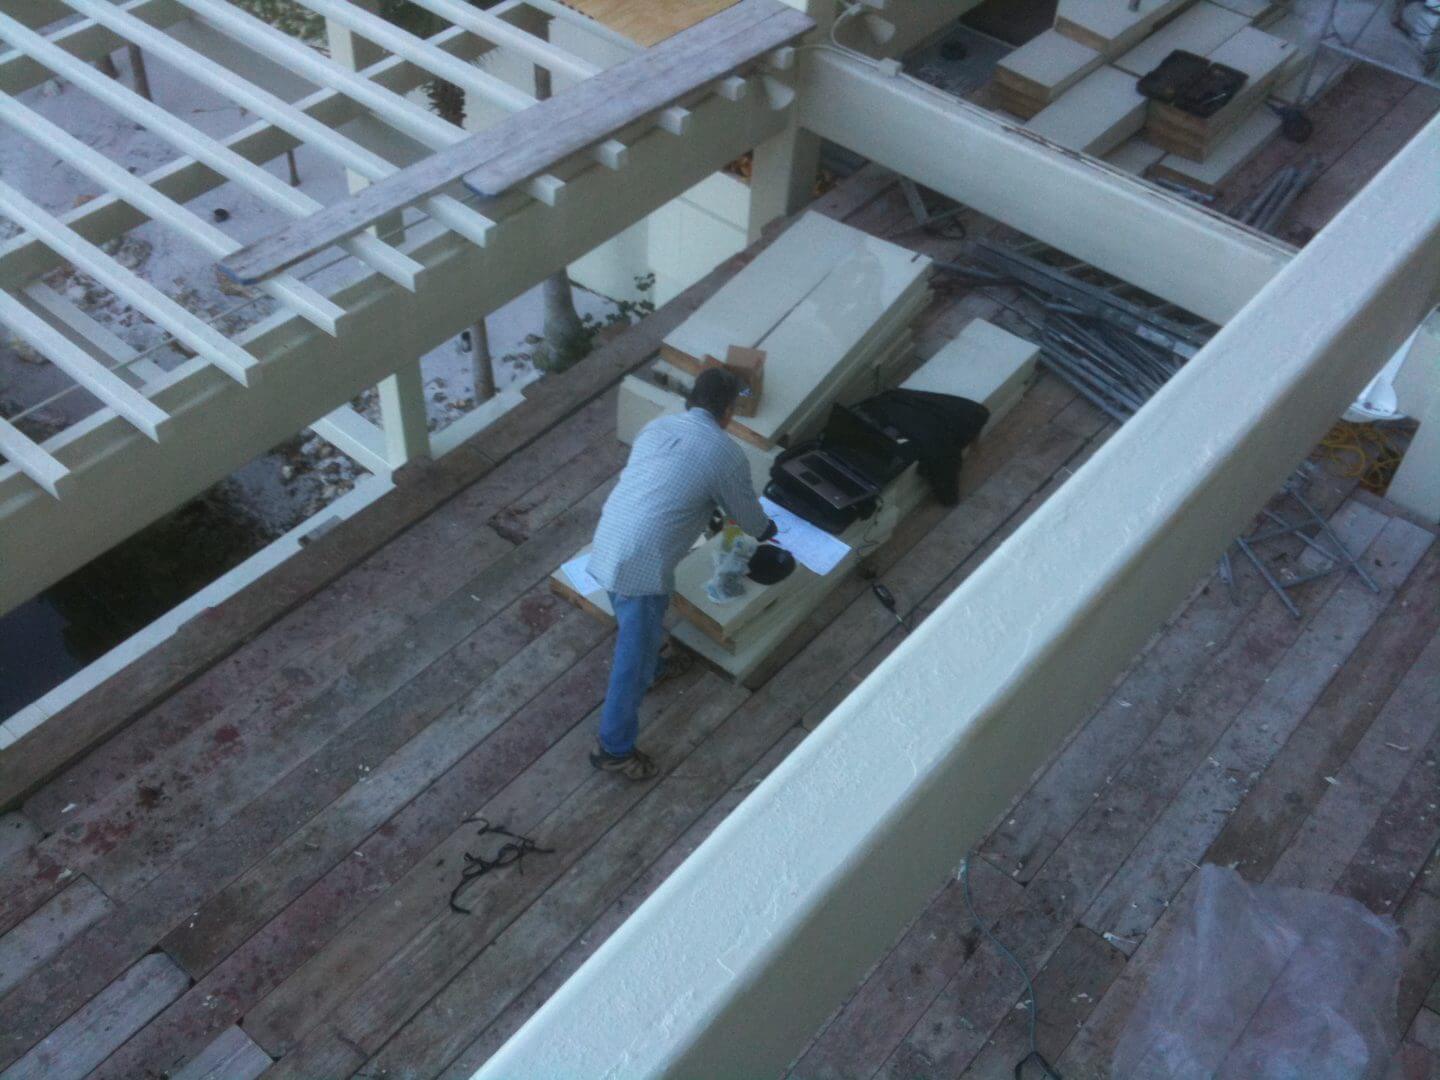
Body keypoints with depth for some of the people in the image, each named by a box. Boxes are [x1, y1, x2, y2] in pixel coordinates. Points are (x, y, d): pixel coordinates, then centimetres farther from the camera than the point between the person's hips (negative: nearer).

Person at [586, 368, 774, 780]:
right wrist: (766, 529, 33)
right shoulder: (727, 454, -7)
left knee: (638, 633, 35)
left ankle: (650, 666, 61)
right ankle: (614, 748, 19)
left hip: (606, 544, 7)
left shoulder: (657, 426, 13)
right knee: (634, 655, 7)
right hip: (641, 563, -7)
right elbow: (747, 514, 8)